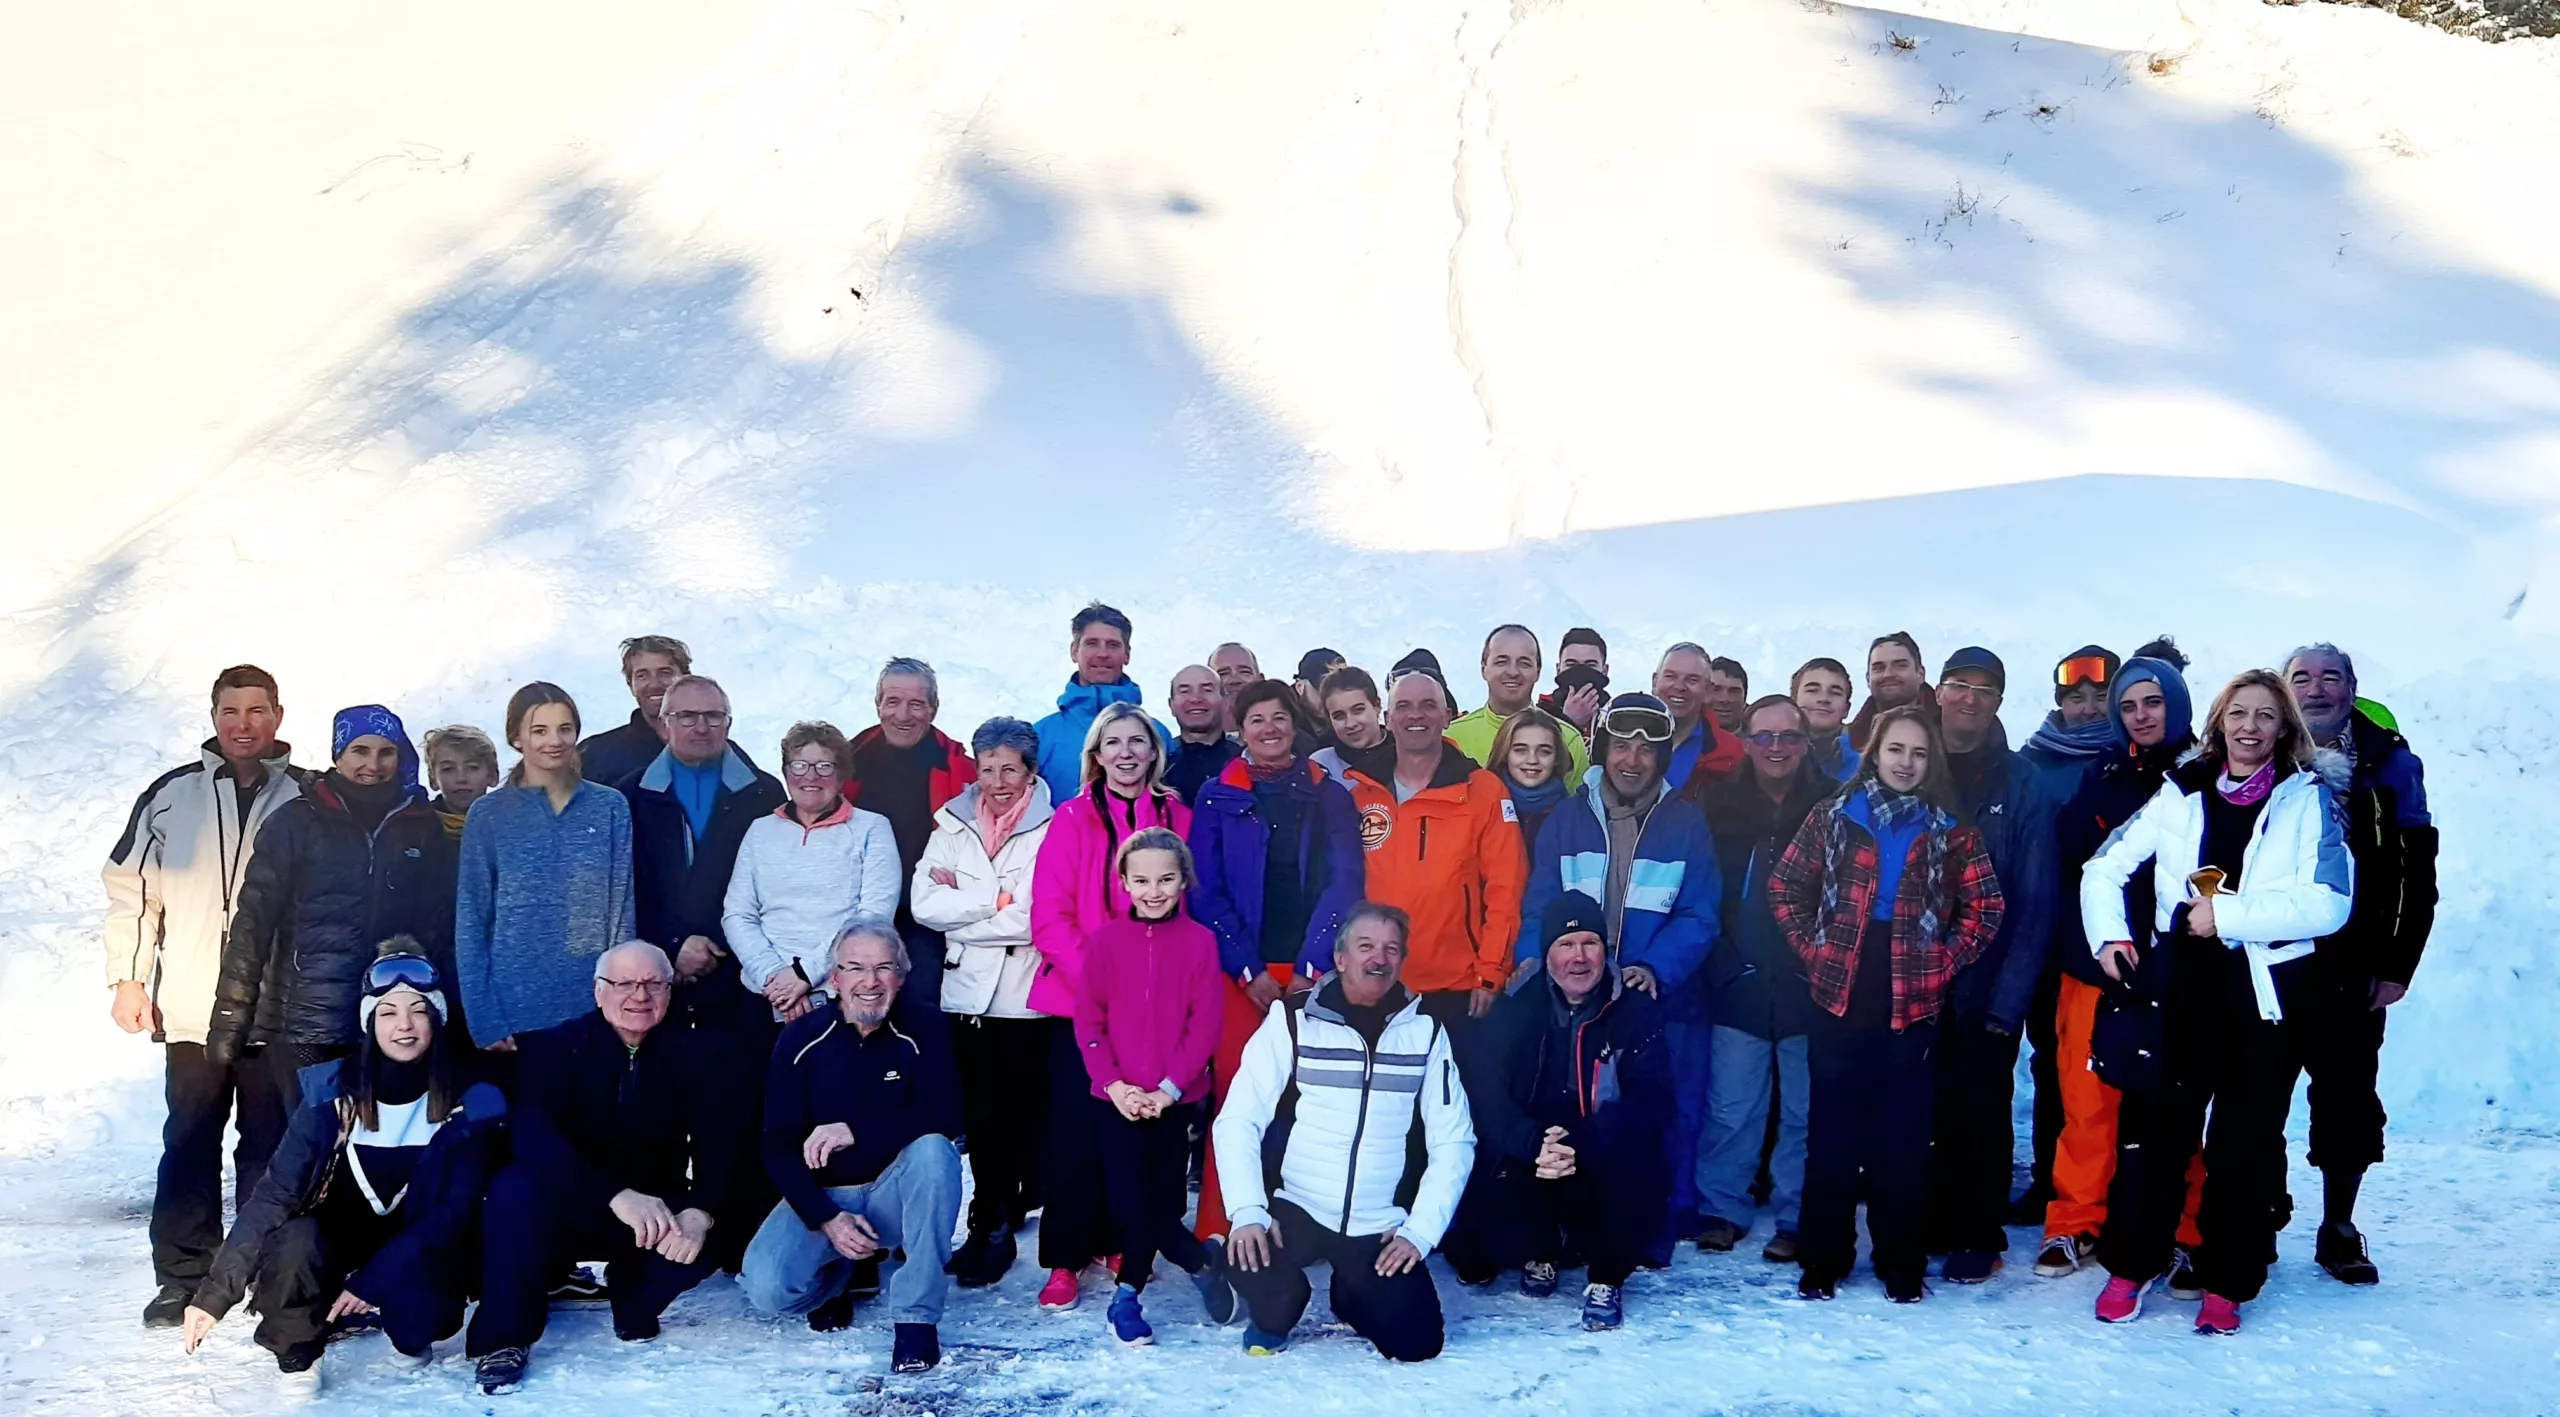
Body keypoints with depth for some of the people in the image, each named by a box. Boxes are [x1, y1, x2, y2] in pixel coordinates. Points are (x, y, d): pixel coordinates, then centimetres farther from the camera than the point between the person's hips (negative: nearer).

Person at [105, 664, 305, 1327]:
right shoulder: (171, 795, 6)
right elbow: (129, 889, 9)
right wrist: (128, 976, 3)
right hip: (191, 1007, 1)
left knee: (271, 1147, 5)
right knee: (189, 1144, 4)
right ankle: (182, 1277, 13)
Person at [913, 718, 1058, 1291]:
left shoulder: (1051, 831, -4)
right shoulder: (952, 826, 9)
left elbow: (1032, 919, -14)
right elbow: (924, 905, -2)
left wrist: (961, 905, -6)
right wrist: (994, 900, -9)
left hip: (1027, 999, -4)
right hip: (966, 994, 4)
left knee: (1023, 1116, 1)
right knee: (980, 1116, 9)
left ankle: (995, 1226, 12)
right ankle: (992, 1221, 20)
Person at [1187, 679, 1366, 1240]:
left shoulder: (1330, 795, 8)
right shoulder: (1217, 797, 7)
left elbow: (1344, 883, 0)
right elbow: (1206, 892, 2)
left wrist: (1310, 966, -10)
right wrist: (1249, 970, -8)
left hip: (1313, 973, 0)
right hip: (1240, 974, 0)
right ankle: (1219, 1232, 4)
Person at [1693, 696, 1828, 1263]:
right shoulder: (1719, 806, 3)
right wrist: (1722, 962, -1)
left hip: (1811, 989, -1)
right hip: (1740, 988, 1)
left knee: (1807, 1112, 7)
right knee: (1730, 1109, 5)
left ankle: (1796, 1219, 20)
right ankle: (1721, 1210, 20)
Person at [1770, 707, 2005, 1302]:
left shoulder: (1950, 829, 3)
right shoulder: (1832, 816, 2)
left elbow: (1985, 906, 5)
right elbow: (1785, 886, 5)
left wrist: (1943, 963, -2)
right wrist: (1813, 949, -2)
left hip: (1912, 1005, 0)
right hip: (1840, 1000, 0)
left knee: (1903, 1139, 6)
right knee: (1832, 1135, 6)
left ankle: (1902, 1264, 17)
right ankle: (1822, 1260, 16)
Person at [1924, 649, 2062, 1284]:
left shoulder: (2025, 783, -2)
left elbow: (2038, 898, -5)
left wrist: (2009, 998, -11)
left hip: (1988, 987, -2)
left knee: (1979, 1112, 6)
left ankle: (1978, 1237, 20)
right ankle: (1921, 1226, 22)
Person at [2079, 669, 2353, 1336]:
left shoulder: (2310, 798, -1)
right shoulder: (2181, 793, 6)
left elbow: (2328, 903, -13)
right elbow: (2103, 868, 10)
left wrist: (2225, 915, -16)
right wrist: (2109, 935, -5)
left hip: (2268, 996, -2)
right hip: (2181, 986, 2)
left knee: (2244, 1142, 7)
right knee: (2153, 1127, 4)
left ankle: (2226, 1285, 19)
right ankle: (2130, 1266, 18)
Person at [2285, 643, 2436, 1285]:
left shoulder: (2390, 765, 3)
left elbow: (2417, 875, 3)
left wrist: (2398, 965, -2)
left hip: (2353, 969, 1)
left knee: (2347, 1097, 6)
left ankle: (2338, 1230, 20)